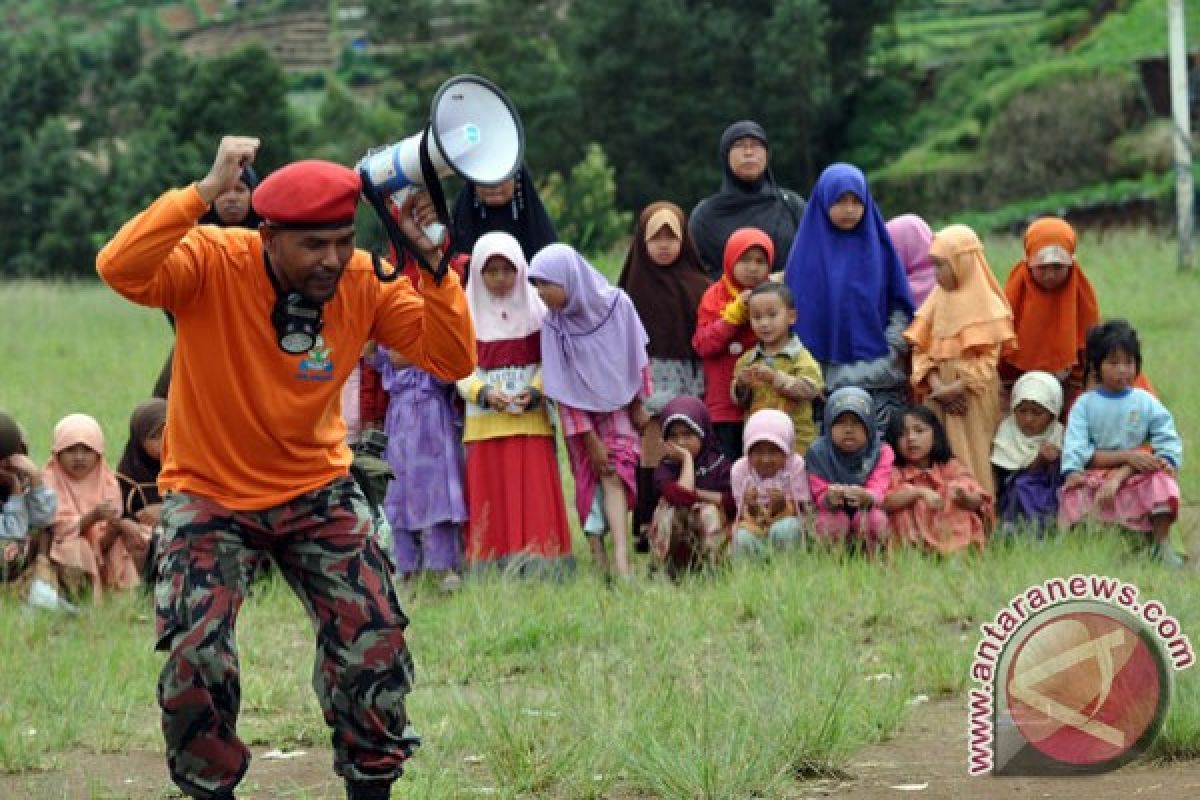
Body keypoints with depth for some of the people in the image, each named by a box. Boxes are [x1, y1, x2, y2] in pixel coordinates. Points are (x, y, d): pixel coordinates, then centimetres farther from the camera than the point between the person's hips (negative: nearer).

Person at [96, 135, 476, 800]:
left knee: (375, 644, -5)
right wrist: (207, 191, -47)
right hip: (209, 493, -3)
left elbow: (452, 360, -18)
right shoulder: (212, 263, -23)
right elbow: (119, 269, -42)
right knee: (194, 654, -16)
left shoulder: (366, 283, -14)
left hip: (317, 488, 3)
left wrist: (432, 264, -29)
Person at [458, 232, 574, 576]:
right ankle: (491, 568, 0)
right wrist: (484, 392, -16)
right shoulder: (467, 315, 5)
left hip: (531, 416, 0)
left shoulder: (536, 310, 6)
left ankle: (536, 562, -3)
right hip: (484, 421, 0)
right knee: (489, 492, -2)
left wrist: (534, 391, -14)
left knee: (534, 492, -5)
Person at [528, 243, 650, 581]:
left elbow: (637, 357, -2)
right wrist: (590, 439, -12)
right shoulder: (552, 325, -16)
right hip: (581, 414, 1)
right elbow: (563, 388, -12)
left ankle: (621, 562, -25)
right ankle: (601, 564, -1)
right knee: (592, 481, -2)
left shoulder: (617, 304, -16)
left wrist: (639, 405, 5)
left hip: (618, 405, -1)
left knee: (614, 476, -15)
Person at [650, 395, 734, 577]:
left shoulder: (718, 464, -4)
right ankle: (664, 571, -20)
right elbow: (681, 497, -27)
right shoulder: (665, 469, -6)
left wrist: (696, 494, -15)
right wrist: (687, 459, -17)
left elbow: (733, 502, -16)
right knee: (668, 508, -25)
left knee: (709, 511, -28)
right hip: (674, 545, 1)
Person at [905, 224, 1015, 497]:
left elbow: (985, 362, -11)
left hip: (972, 399, -5)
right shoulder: (938, 300, 9)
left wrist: (955, 388, -17)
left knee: (972, 460, -5)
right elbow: (921, 350, 5)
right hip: (938, 397, 5)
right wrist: (936, 386, -10)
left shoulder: (985, 304, -6)